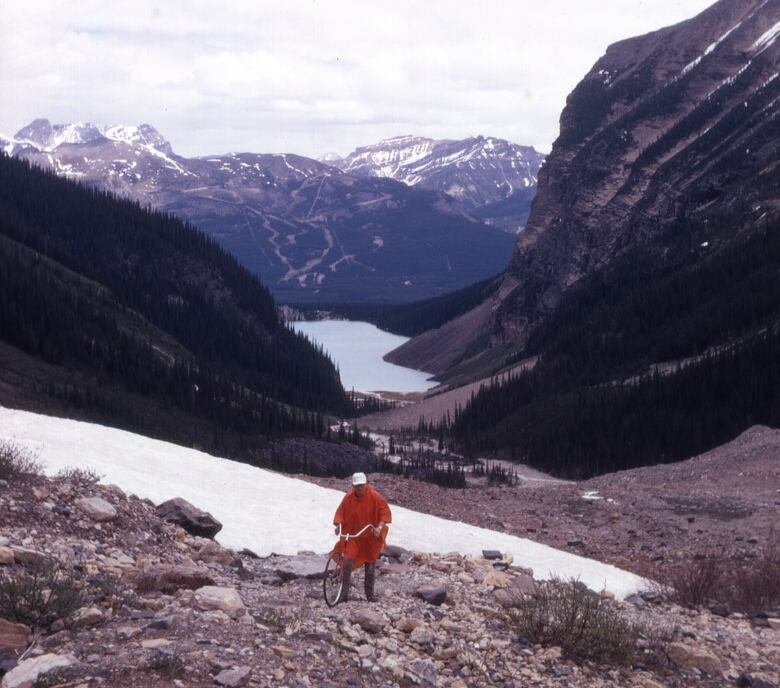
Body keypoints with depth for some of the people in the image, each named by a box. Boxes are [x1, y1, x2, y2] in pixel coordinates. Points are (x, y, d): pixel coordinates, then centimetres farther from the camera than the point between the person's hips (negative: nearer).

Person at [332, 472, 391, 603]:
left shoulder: (375, 496, -12)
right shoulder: (348, 497, -7)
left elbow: (385, 512, -11)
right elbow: (340, 512, 0)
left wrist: (380, 526, -24)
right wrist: (338, 525, -16)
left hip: (371, 537, 0)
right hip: (353, 536, 1)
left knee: (370, 566, 9)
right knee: (347, 562, -12)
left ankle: (370, 593, 23)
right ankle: (344, 593, -4)